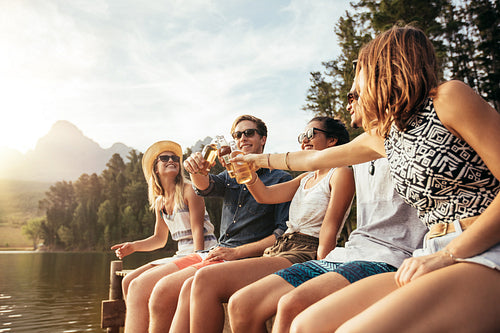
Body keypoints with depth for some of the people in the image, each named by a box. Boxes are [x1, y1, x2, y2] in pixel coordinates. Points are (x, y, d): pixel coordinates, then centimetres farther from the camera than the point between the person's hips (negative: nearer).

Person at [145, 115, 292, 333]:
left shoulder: (280, 179, 1)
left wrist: (236, 252, -14)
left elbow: (285, 233, -7)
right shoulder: (230, 176, 19)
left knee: (163, 291, -24)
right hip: (214, 253, 7)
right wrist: (197, 171, -27)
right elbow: (205, 187, -2)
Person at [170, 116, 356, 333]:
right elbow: (265, 195, 11)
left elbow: (329, 232, -7)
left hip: (305, 257, -7)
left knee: (206, 280, -26)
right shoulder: (305, 179, 26)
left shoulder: (341, 174, 3)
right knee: (190, 288, -11)